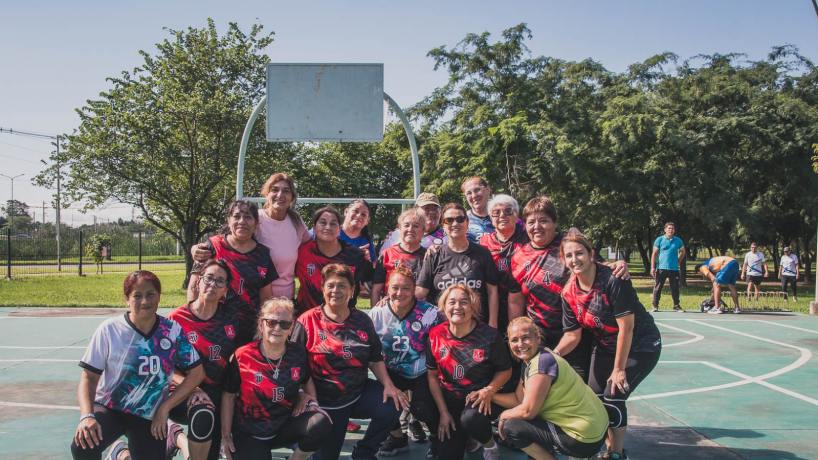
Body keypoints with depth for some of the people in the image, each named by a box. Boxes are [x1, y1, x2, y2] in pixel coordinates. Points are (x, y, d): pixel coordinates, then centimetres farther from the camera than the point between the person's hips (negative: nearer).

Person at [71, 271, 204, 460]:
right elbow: (89, 377, -8)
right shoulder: (109, 329, -11)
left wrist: (164, 409, -7)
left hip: (150, 417, 2)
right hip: (108, 408, -2)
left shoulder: (173, 331, -6)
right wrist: (87, 416, -24)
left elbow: (196, 373, -2)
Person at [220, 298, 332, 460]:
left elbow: (306, 381, 15)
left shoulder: (298, 353, -5)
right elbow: (229, 396, -3)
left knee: (321, 423, -24)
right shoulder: (242, 357, -13)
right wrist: (226, 436, -2)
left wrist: (309, 397, -5)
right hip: (249, 433, -2)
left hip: (286, 425, 2)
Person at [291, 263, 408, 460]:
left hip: (360, 392, 3)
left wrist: (388, 385, -7)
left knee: (393, 406, -23)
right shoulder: (308, 321, -9)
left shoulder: (362, 320, 3)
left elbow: (375, 359, 8)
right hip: (325, 402, -3)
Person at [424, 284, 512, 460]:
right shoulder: (435, 335, -6)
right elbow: (432, 375, 2)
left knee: (470, 418, -36)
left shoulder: (490, 335, -13)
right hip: (449, 399, 3)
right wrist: (443, 412, -2)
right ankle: (466, 436, 31)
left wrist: (488, 391, -21)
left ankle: (489, 443, -1)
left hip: (481, 400, -3)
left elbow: (505, 370, -2)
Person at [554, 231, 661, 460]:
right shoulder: (569, 292, -10)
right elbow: (573, 334, -5)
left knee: (612, 397, -13)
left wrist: (619, 369, -20)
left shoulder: (613, 280, -28)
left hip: (640, 346, -6)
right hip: (605, 345, 6)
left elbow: (626, 327, -25)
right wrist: (554, 354, -24)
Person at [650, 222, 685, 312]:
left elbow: (682, 252, 24)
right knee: (658, 288, 1)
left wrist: (678, 261, 12)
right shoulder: (659, 240, 1)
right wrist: (652, 267, -5)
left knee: (675, 288, 5)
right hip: (661, 268, -2)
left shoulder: (678, 241, 7)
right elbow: (654, 254, 0)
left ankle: (676, 306, 15)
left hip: (674, 268, 2)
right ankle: (655, 306, 8)